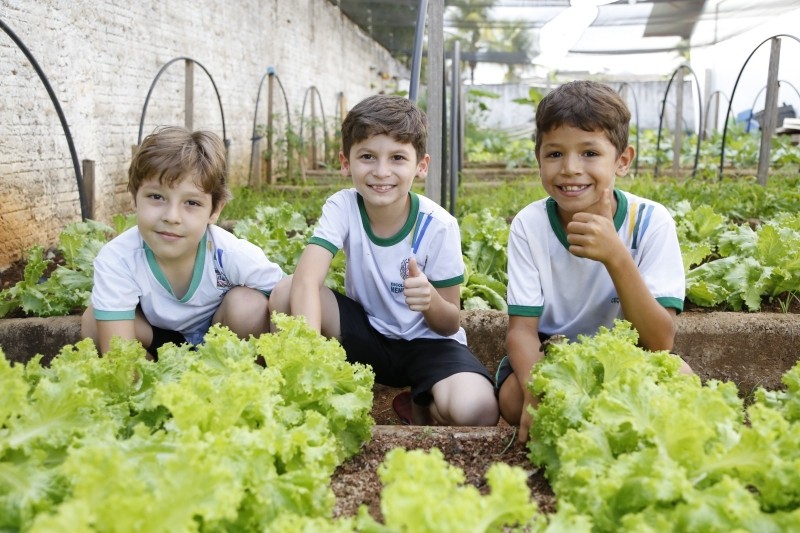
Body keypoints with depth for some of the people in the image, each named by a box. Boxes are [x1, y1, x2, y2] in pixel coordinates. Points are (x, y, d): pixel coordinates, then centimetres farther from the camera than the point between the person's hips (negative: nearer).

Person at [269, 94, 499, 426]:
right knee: (284, 293, -23)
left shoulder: (438, 226, -18)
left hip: (427, 342, -1)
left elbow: (450, 325, -11)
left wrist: (432, 302, -36)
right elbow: (307, 281, -31)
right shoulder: (342, 207, -15)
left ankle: (419, 407, 5)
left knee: (477, 411, -32)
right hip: (367, 335, 2)